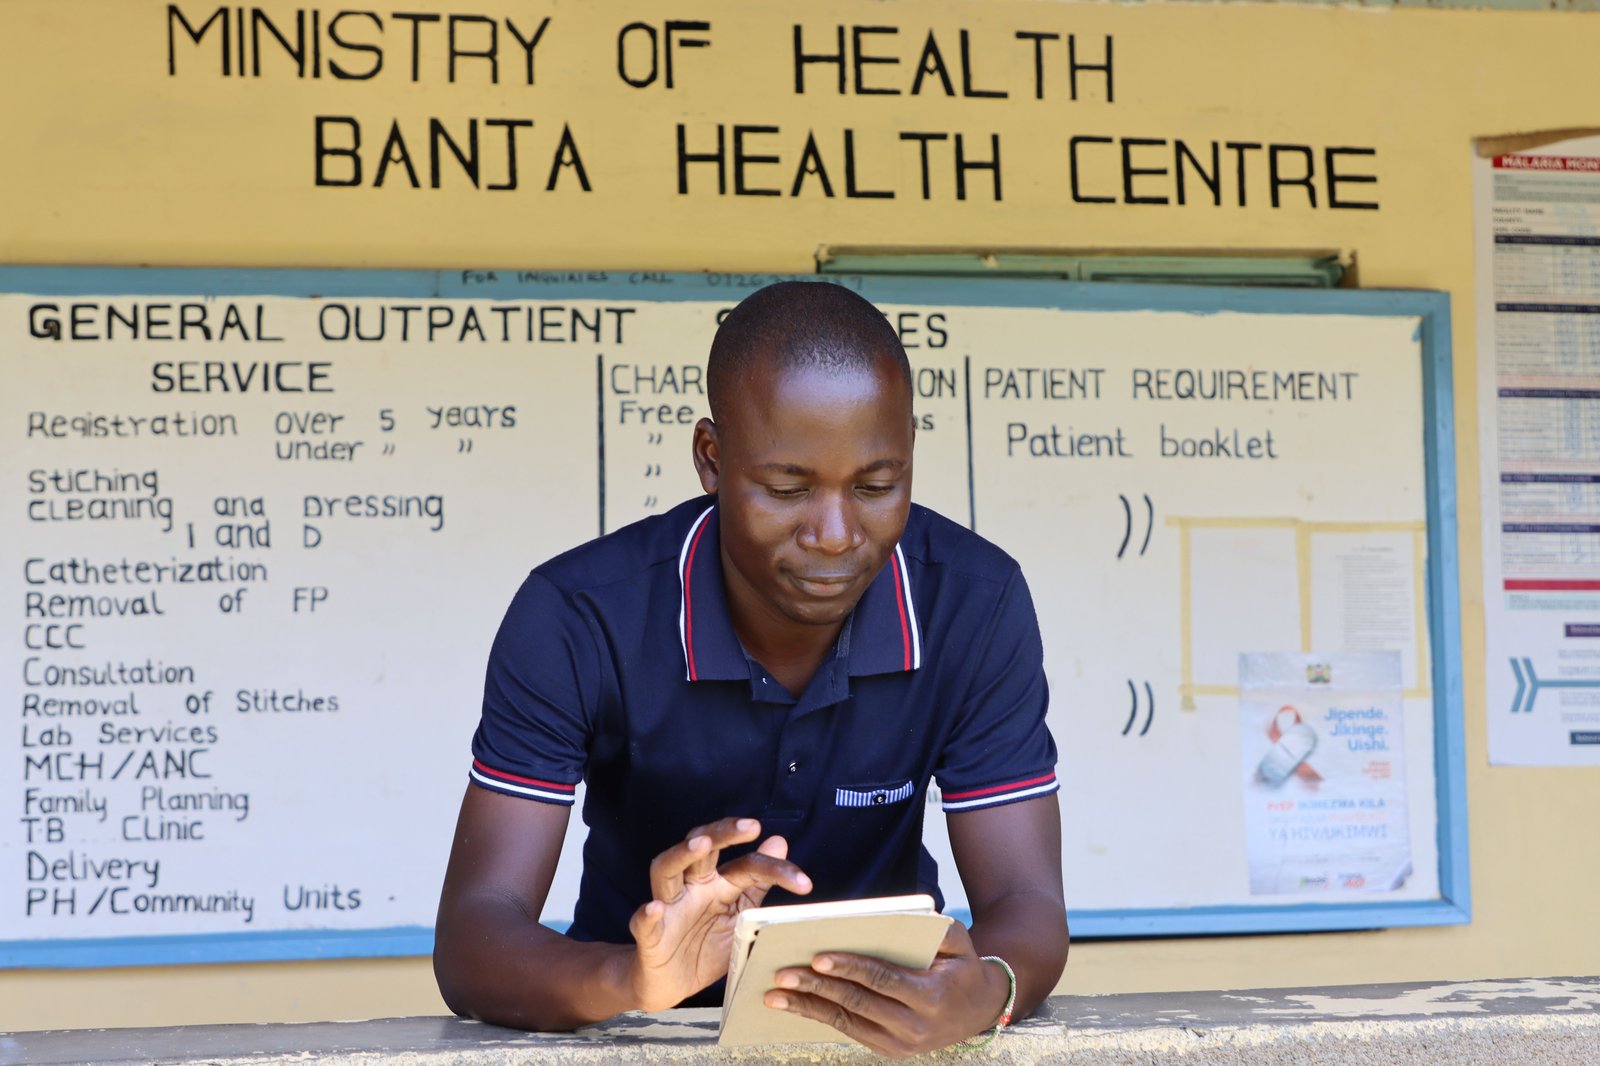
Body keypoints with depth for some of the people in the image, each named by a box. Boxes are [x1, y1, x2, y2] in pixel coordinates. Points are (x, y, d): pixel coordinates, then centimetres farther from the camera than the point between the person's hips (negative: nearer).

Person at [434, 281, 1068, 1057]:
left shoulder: (975, 607, -12)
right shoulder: (577, 621, -17)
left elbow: (1027, 907, -14)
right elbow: (469, 946, -20)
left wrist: (985, 993, -37)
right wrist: (631, 979, -41)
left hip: (886, 1023, 2)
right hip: (638, 1040, -1)